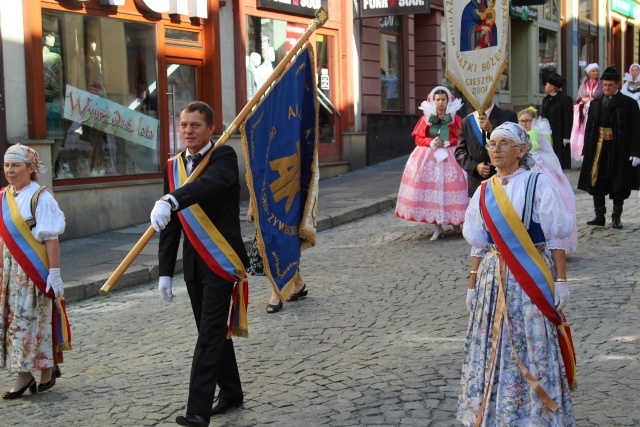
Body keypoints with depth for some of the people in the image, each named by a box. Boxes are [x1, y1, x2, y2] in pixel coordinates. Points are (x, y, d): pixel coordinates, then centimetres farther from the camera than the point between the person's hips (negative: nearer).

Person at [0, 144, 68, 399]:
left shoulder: (40, 198, -10)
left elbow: (51, 239, -14)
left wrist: (54, 273, -18)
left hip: (33, 271, -6)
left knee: (34, 320, 0)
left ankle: (47, 369, 15)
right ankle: (24, 374, 15)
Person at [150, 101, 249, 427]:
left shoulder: (224, 157, -10)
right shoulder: (174, 167, 8)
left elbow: (210, 183, -35)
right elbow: (170, 225, 10)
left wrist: (170, 201, -51)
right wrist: (165, 271, 6)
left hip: (220, 260, -6)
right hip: (193, 263, 6)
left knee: (210, 333, -9)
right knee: (213, 331, 15)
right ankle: (231, 393, 30)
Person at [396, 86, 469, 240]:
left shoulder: (455, 118, 1)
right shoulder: (426, 118, 5)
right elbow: (419, 138, 5)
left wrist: (447, 143, -15)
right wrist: (432, 142, -11)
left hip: (450, 157, -1)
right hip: (429, 157, 1)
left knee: (451, 188, -6)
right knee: (432, 188, -5)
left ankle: (455, 221, 13)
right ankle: (438, 227, 1)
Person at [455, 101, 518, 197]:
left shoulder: (508, 116, 3)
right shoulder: (467, 121, 14)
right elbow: (459, 152, 12)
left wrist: (492, 130, -15)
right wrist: (475, 166, -7)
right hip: (476, 184, 3)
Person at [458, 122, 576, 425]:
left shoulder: (538, 185, -7)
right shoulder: (484, 191, 7)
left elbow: (555, 238, -6)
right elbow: (478, 244, 11)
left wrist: (560, 280, -10)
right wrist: (472, 284, 10)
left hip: (531, 276, -4)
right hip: (494, 276, 4)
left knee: (533, 348, -1)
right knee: (494, 347, 9)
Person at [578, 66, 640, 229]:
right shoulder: (596, 103, 8)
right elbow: (589, 128, 8)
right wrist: (587, 150, 2)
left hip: (619, 151, -3)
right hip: (598, 149, 3)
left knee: (619, 185, 4)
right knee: (597, 183, 4)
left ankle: (616, 217, 14)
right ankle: (599, 216, 13)